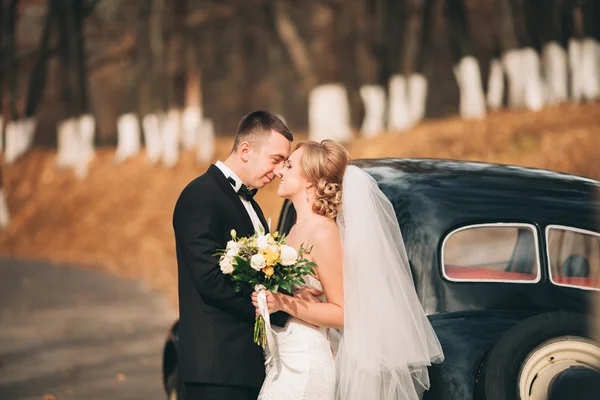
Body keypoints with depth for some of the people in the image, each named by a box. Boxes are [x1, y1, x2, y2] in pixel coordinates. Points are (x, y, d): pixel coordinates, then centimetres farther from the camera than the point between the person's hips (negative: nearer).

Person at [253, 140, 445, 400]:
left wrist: (282, 303, -21)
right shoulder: (298, 230, 10)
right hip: (282, 363, 8)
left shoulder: (323, 232, -14)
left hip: (304, 367, -8)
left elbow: (343, 314, -15)